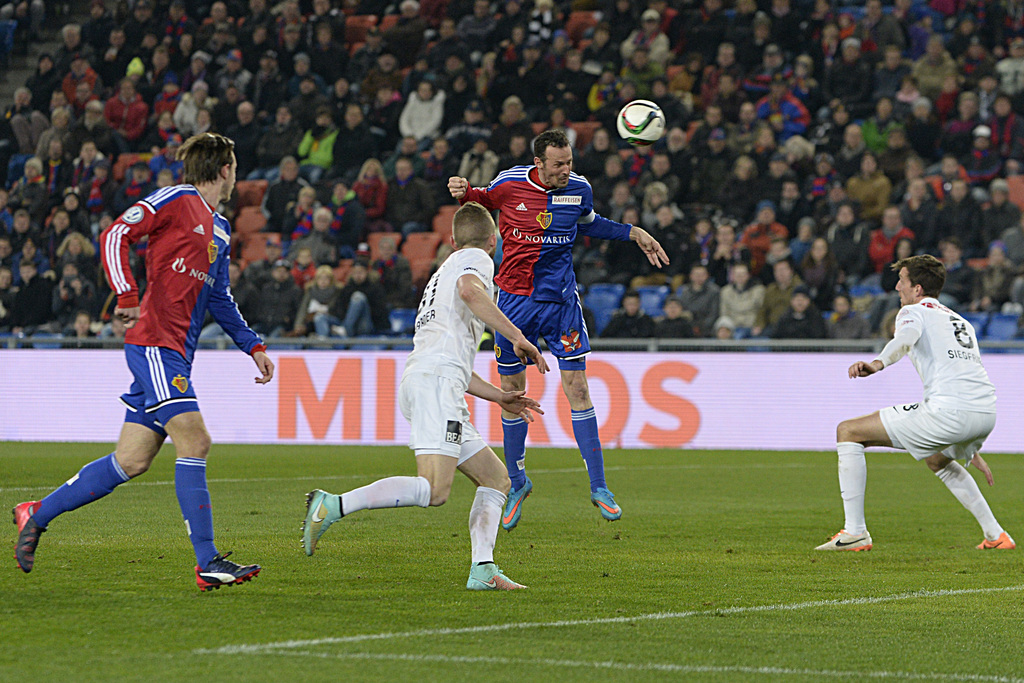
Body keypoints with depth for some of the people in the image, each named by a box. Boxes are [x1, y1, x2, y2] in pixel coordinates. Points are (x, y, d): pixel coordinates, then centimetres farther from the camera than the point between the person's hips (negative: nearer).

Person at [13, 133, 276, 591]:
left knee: (131, 461, 6)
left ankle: (37, 515, 17)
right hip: (154, 343, -9)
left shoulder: (219, 231, 22)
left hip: (176, 354, 9)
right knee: (194, 441, -15)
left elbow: (219, 299, 32)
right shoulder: (175, 200, -4)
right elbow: (114, 236, -11)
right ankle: (207, 562, -14)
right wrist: (128, 299, -21)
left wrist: (253, 346, 26)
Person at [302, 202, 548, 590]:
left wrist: (500, 397, 36)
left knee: (496, 478, 11)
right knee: (434, 490, -23)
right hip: (434, 383, -10)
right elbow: (470, 291, -19)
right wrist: (517, 336, -15)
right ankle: (334, 506, -28)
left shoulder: (443, 272, 36)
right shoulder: (477, 259, 8)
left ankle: (483, 570, -1)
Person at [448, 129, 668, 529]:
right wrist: (464, 194, -8)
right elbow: (484, 201, 13)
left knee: (576, 388, -7)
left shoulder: (579, 189, -3)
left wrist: (633, 234, 11)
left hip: (560, 300, 0)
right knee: (511, 392, 5)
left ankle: (598, 486, -2)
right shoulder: (509, 184, -9)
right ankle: (517, 483, 24)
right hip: (515, 300, 0)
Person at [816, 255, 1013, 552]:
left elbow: (907, 337, -18)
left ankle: (855, 531, -4)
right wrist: (970, 450, 44)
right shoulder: (960, 322, 33)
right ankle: (995, 535, 32)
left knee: (848, 431, 3)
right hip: (988, 414, 8)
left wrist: (878, 363, -38)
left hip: (949, 411, -8)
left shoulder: (914, 311, 9)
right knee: (938, 460, 40)